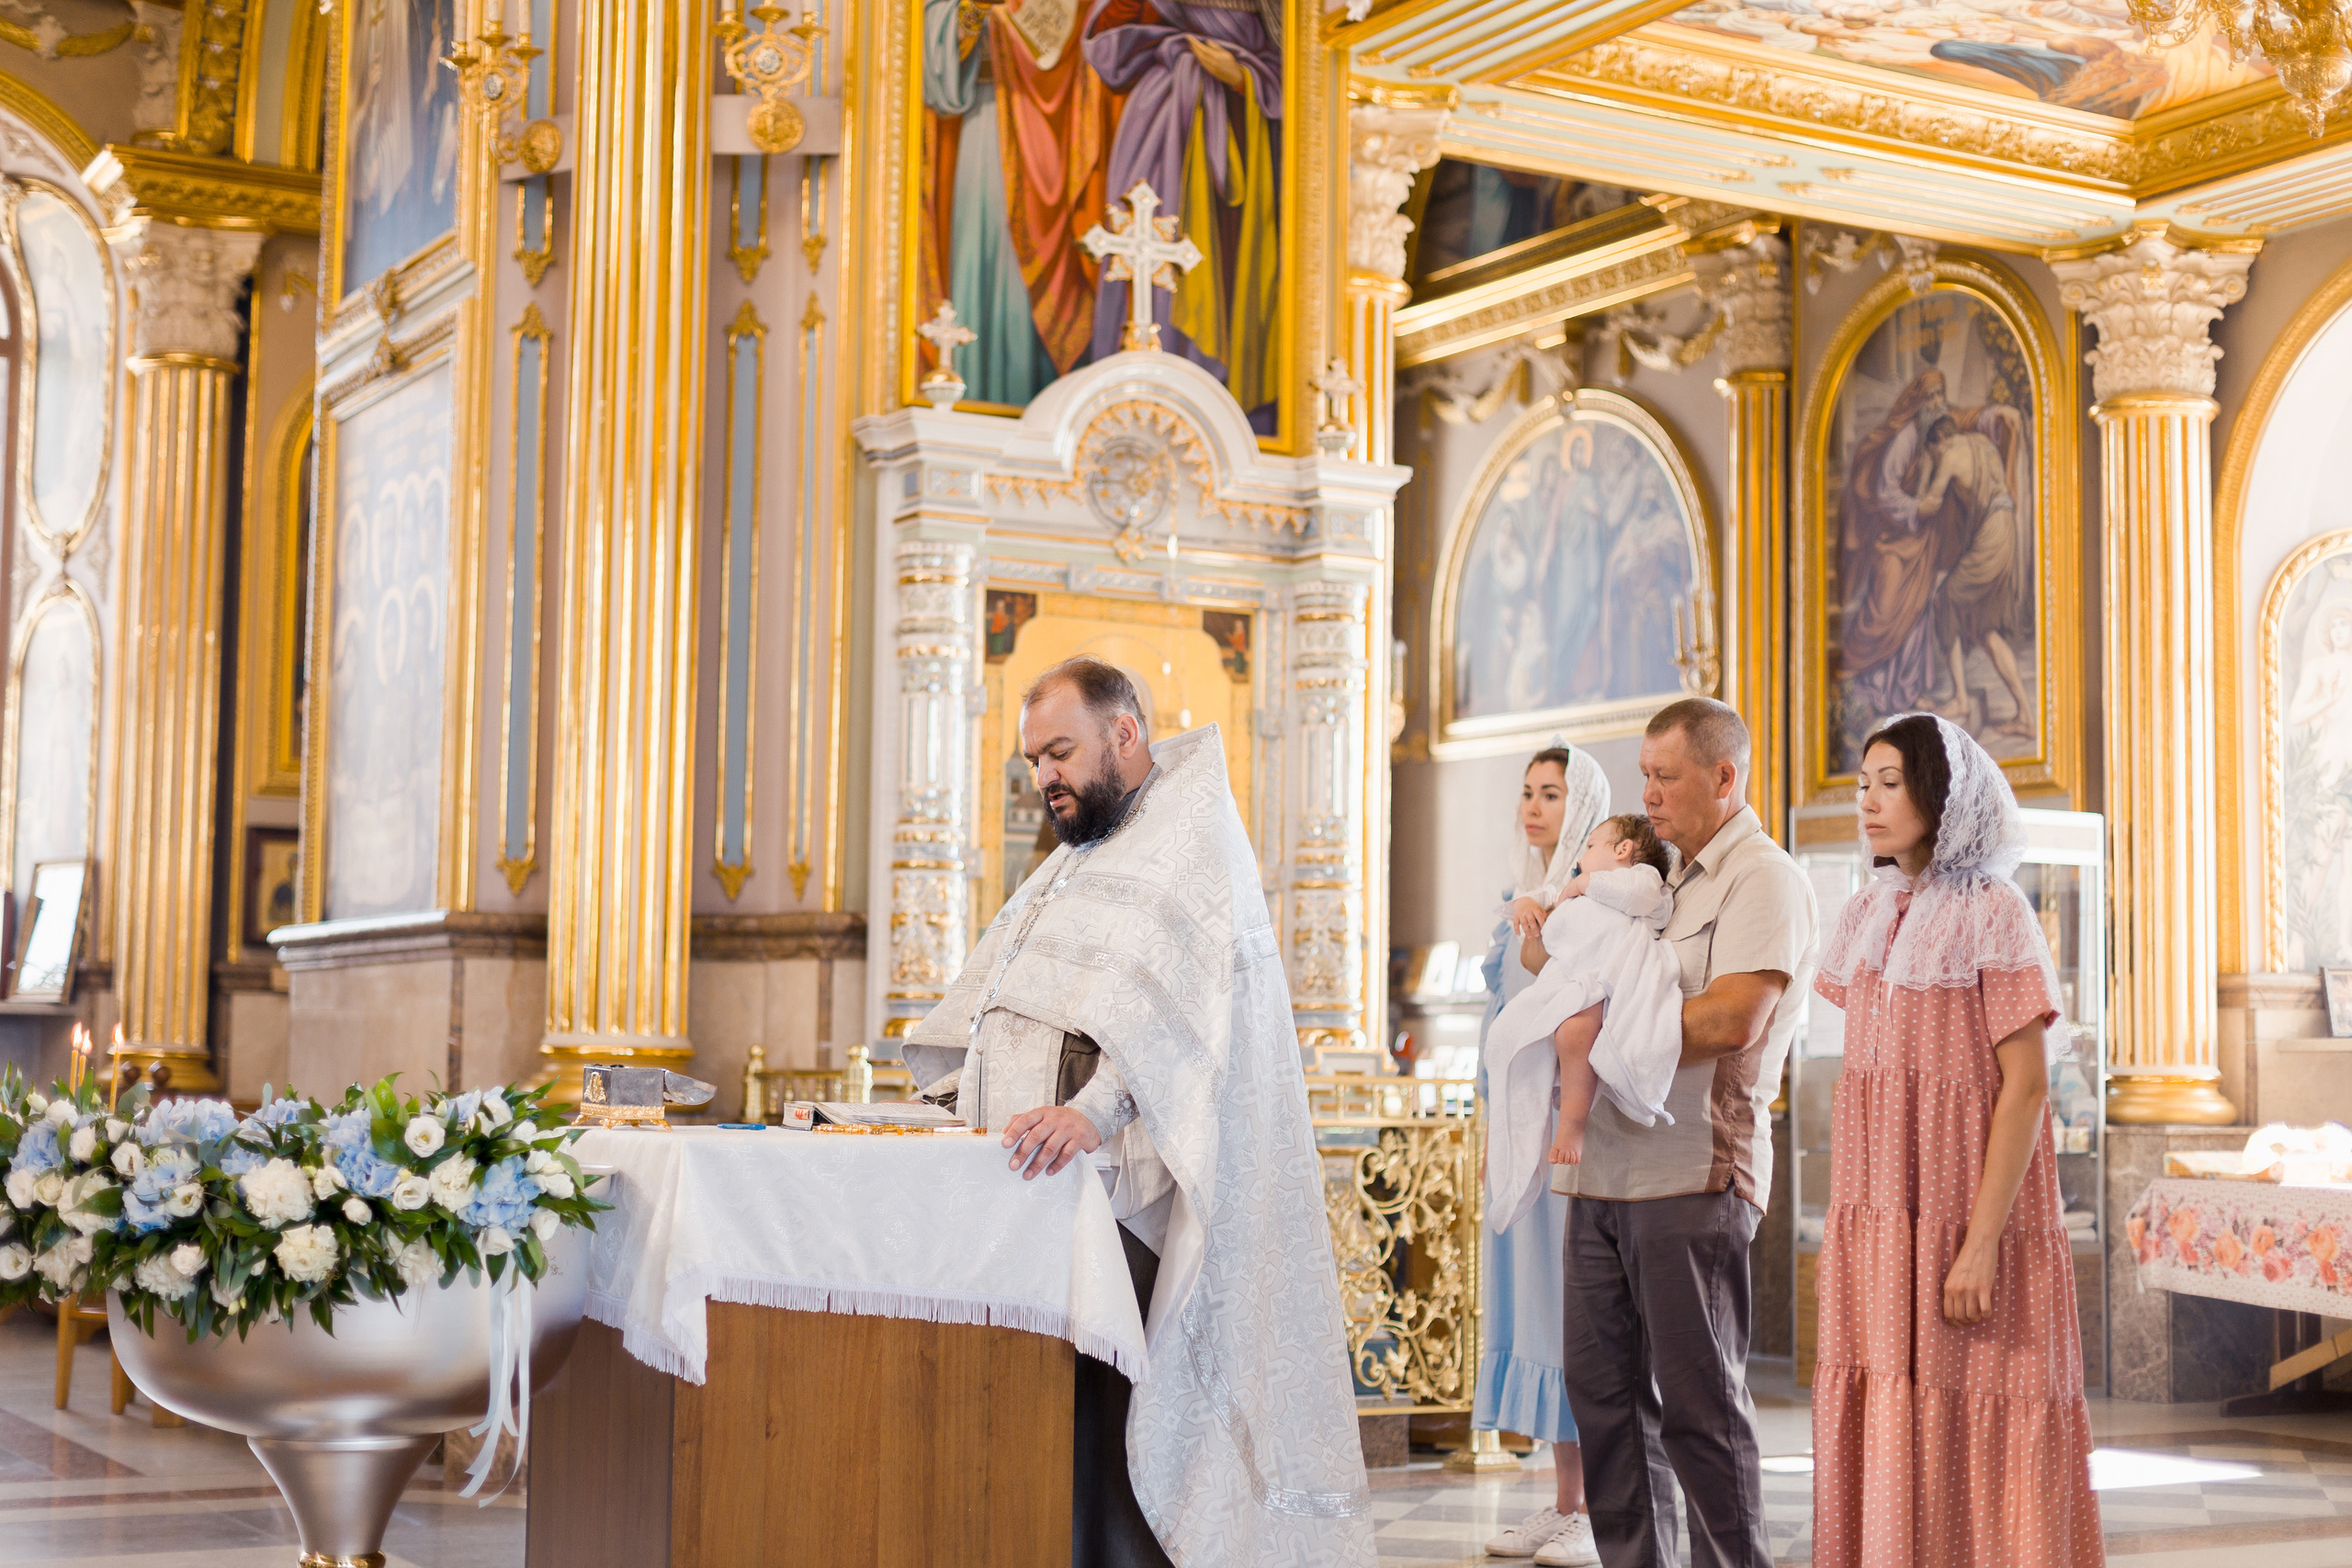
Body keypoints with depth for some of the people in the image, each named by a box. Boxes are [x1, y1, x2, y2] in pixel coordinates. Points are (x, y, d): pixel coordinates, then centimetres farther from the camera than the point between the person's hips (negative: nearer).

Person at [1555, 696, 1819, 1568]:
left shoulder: (1762, 878, -5)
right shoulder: (1666, 881, 21)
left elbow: (1735, 1016, -18)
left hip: (1692, 1177, -8)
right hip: (1605, 1171, 8)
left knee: (1698, 1400, -4)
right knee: (1603, 1385, 9)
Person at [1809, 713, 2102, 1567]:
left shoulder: (1992, 914, -9)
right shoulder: (1870, 915, 10)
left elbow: (2026, 1086, -13)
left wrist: (1982, 1243, -18)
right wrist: (1842, 1221, 12)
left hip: (1967, 1215, -6)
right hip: (1879, 1222, 6)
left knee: (1977, 1430, -1)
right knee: (1886, 1426, 7)